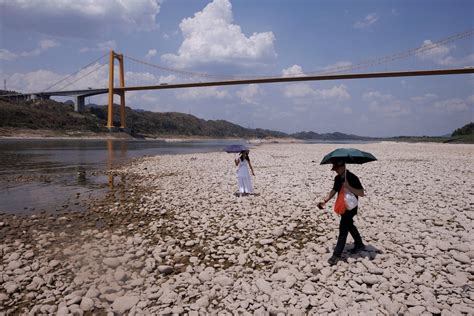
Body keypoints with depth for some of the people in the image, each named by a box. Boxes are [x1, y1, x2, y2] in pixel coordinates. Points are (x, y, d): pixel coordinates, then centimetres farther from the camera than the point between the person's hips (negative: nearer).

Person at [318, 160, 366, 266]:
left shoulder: (352, 178, -20)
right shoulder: (337, 178, 3)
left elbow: (361, 193, -23)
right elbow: (334, 190, 10)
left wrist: (348, 187, -34)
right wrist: (325, 201, -3)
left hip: (351, 207, -8)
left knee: (343, 229, -9)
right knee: (349, 226, 22)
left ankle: (337, 254, -5)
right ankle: (359, 244, 42)